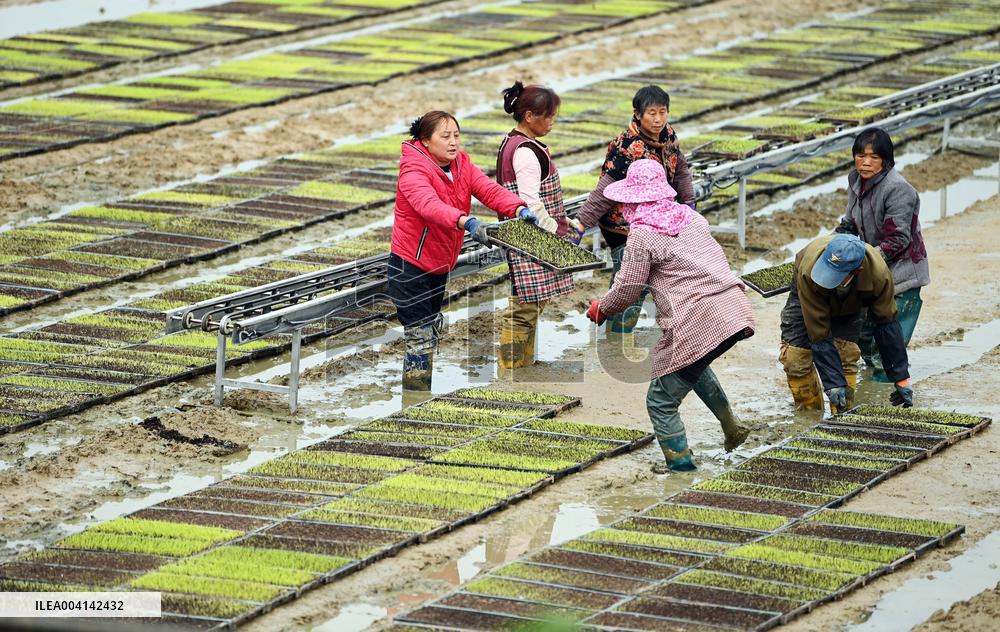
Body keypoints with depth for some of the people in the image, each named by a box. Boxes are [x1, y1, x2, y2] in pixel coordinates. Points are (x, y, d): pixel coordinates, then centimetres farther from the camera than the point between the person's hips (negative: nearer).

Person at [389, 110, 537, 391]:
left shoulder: (462, 165, 1)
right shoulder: (413, 170, -22)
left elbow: (488, 189, -13)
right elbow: (428, 205, -41)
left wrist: (518, 209, -33)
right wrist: (466, 222, -58)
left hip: (438, 267, 8)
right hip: (410, 267, -8)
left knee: (431, 334, 21)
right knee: (420, 339, -8)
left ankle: (421, 396, 37)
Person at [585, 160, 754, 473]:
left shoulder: (642, 235, -7)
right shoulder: (691, 217, 14)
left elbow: (626, 289, -3)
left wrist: (600, 309, 17)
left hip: (698, 324, -9)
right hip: (735, 310, 9)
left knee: (661, 400, 6)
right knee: (695, 365, 38)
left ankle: (679, 461, 12)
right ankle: (732, 426, 39)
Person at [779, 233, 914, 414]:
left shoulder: (878, 273, -40)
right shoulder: (809, 271, -44)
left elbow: (887, 325, -26)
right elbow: (819, 333, -37)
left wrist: (901, 379, -24)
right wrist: (833, 383, -36)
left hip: (851, 302, 1)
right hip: (806, 297, -1)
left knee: (846, 358, -18)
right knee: (795, 359, -14)